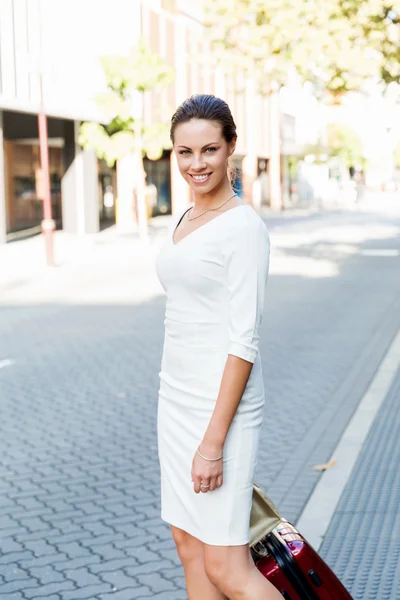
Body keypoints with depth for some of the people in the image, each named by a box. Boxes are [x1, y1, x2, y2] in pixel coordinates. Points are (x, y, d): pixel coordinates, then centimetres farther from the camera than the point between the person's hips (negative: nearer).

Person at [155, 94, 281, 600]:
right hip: (176, 399, 9)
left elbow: (244, 341, -19)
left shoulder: (243, 227, -14)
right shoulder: (182, 222, 12)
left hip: (222, 402, -8)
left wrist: (213, 442, -21)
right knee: (189, 547, 14)